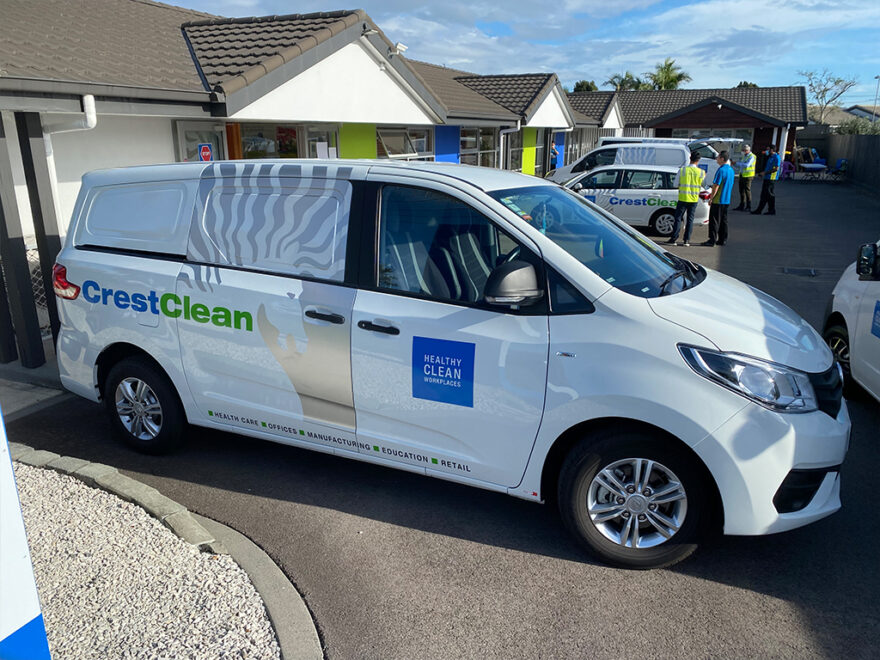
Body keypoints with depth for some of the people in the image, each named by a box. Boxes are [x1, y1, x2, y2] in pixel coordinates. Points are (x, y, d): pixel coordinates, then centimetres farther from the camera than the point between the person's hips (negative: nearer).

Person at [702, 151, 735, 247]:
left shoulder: (721, 170, -17)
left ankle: (712, 240, -3)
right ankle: (722, 240, 17)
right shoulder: (731, 170, 11)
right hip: (727, 200, 9)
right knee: (723, 220, 13)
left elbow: (716, 186, -19)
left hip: (718, 200, -9)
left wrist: (711, 198, -13)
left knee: (714, 221, -4)